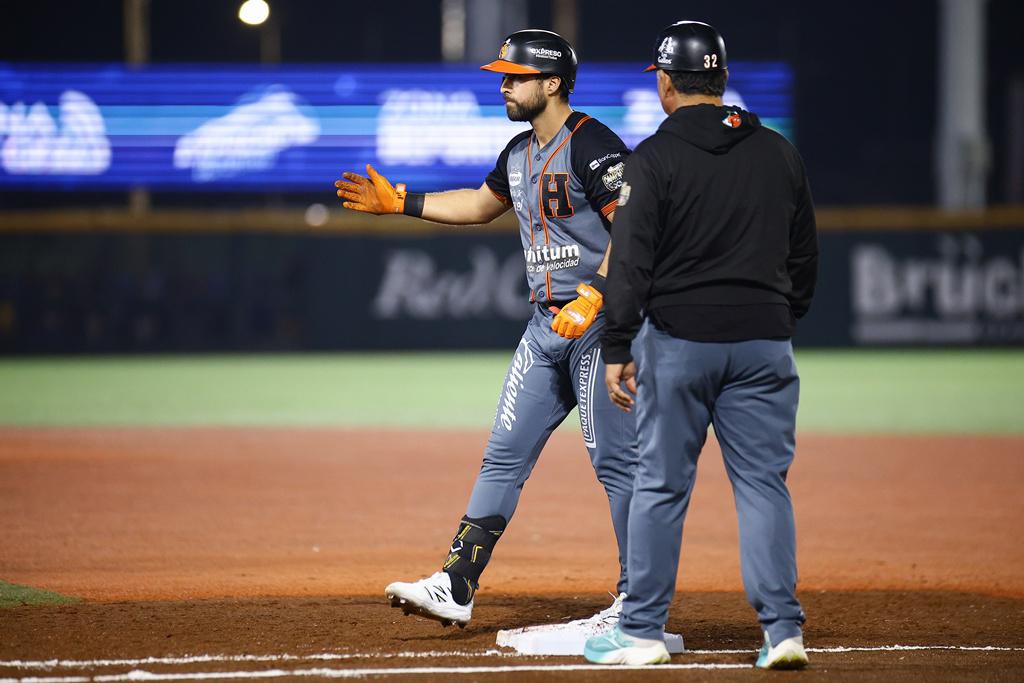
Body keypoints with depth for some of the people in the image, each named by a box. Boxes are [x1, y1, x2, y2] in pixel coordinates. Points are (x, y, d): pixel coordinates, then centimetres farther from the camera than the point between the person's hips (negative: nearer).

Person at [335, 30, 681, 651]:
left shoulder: (593, 146, -13)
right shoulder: (520, 154, 15)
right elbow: (481, 204, 33)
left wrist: (595, 295, -29)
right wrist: (400, 202, 28)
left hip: (601, 321, -9)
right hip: (546, 326, 9)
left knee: (616, 459, -6)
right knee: (505, 454, 7)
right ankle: (457, 587, 7)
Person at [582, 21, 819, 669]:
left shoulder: (653, 159, -6)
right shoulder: (781, 154, 8)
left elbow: (631, 262, -10)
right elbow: (806, 256, 14)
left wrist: (616, 349, -8)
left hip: (679, 339, -3)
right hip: (764, 342, 3)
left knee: (662, 486, 4)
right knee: (764, 483, 4)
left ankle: (643, 631, 9)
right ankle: (784, 629, -3)